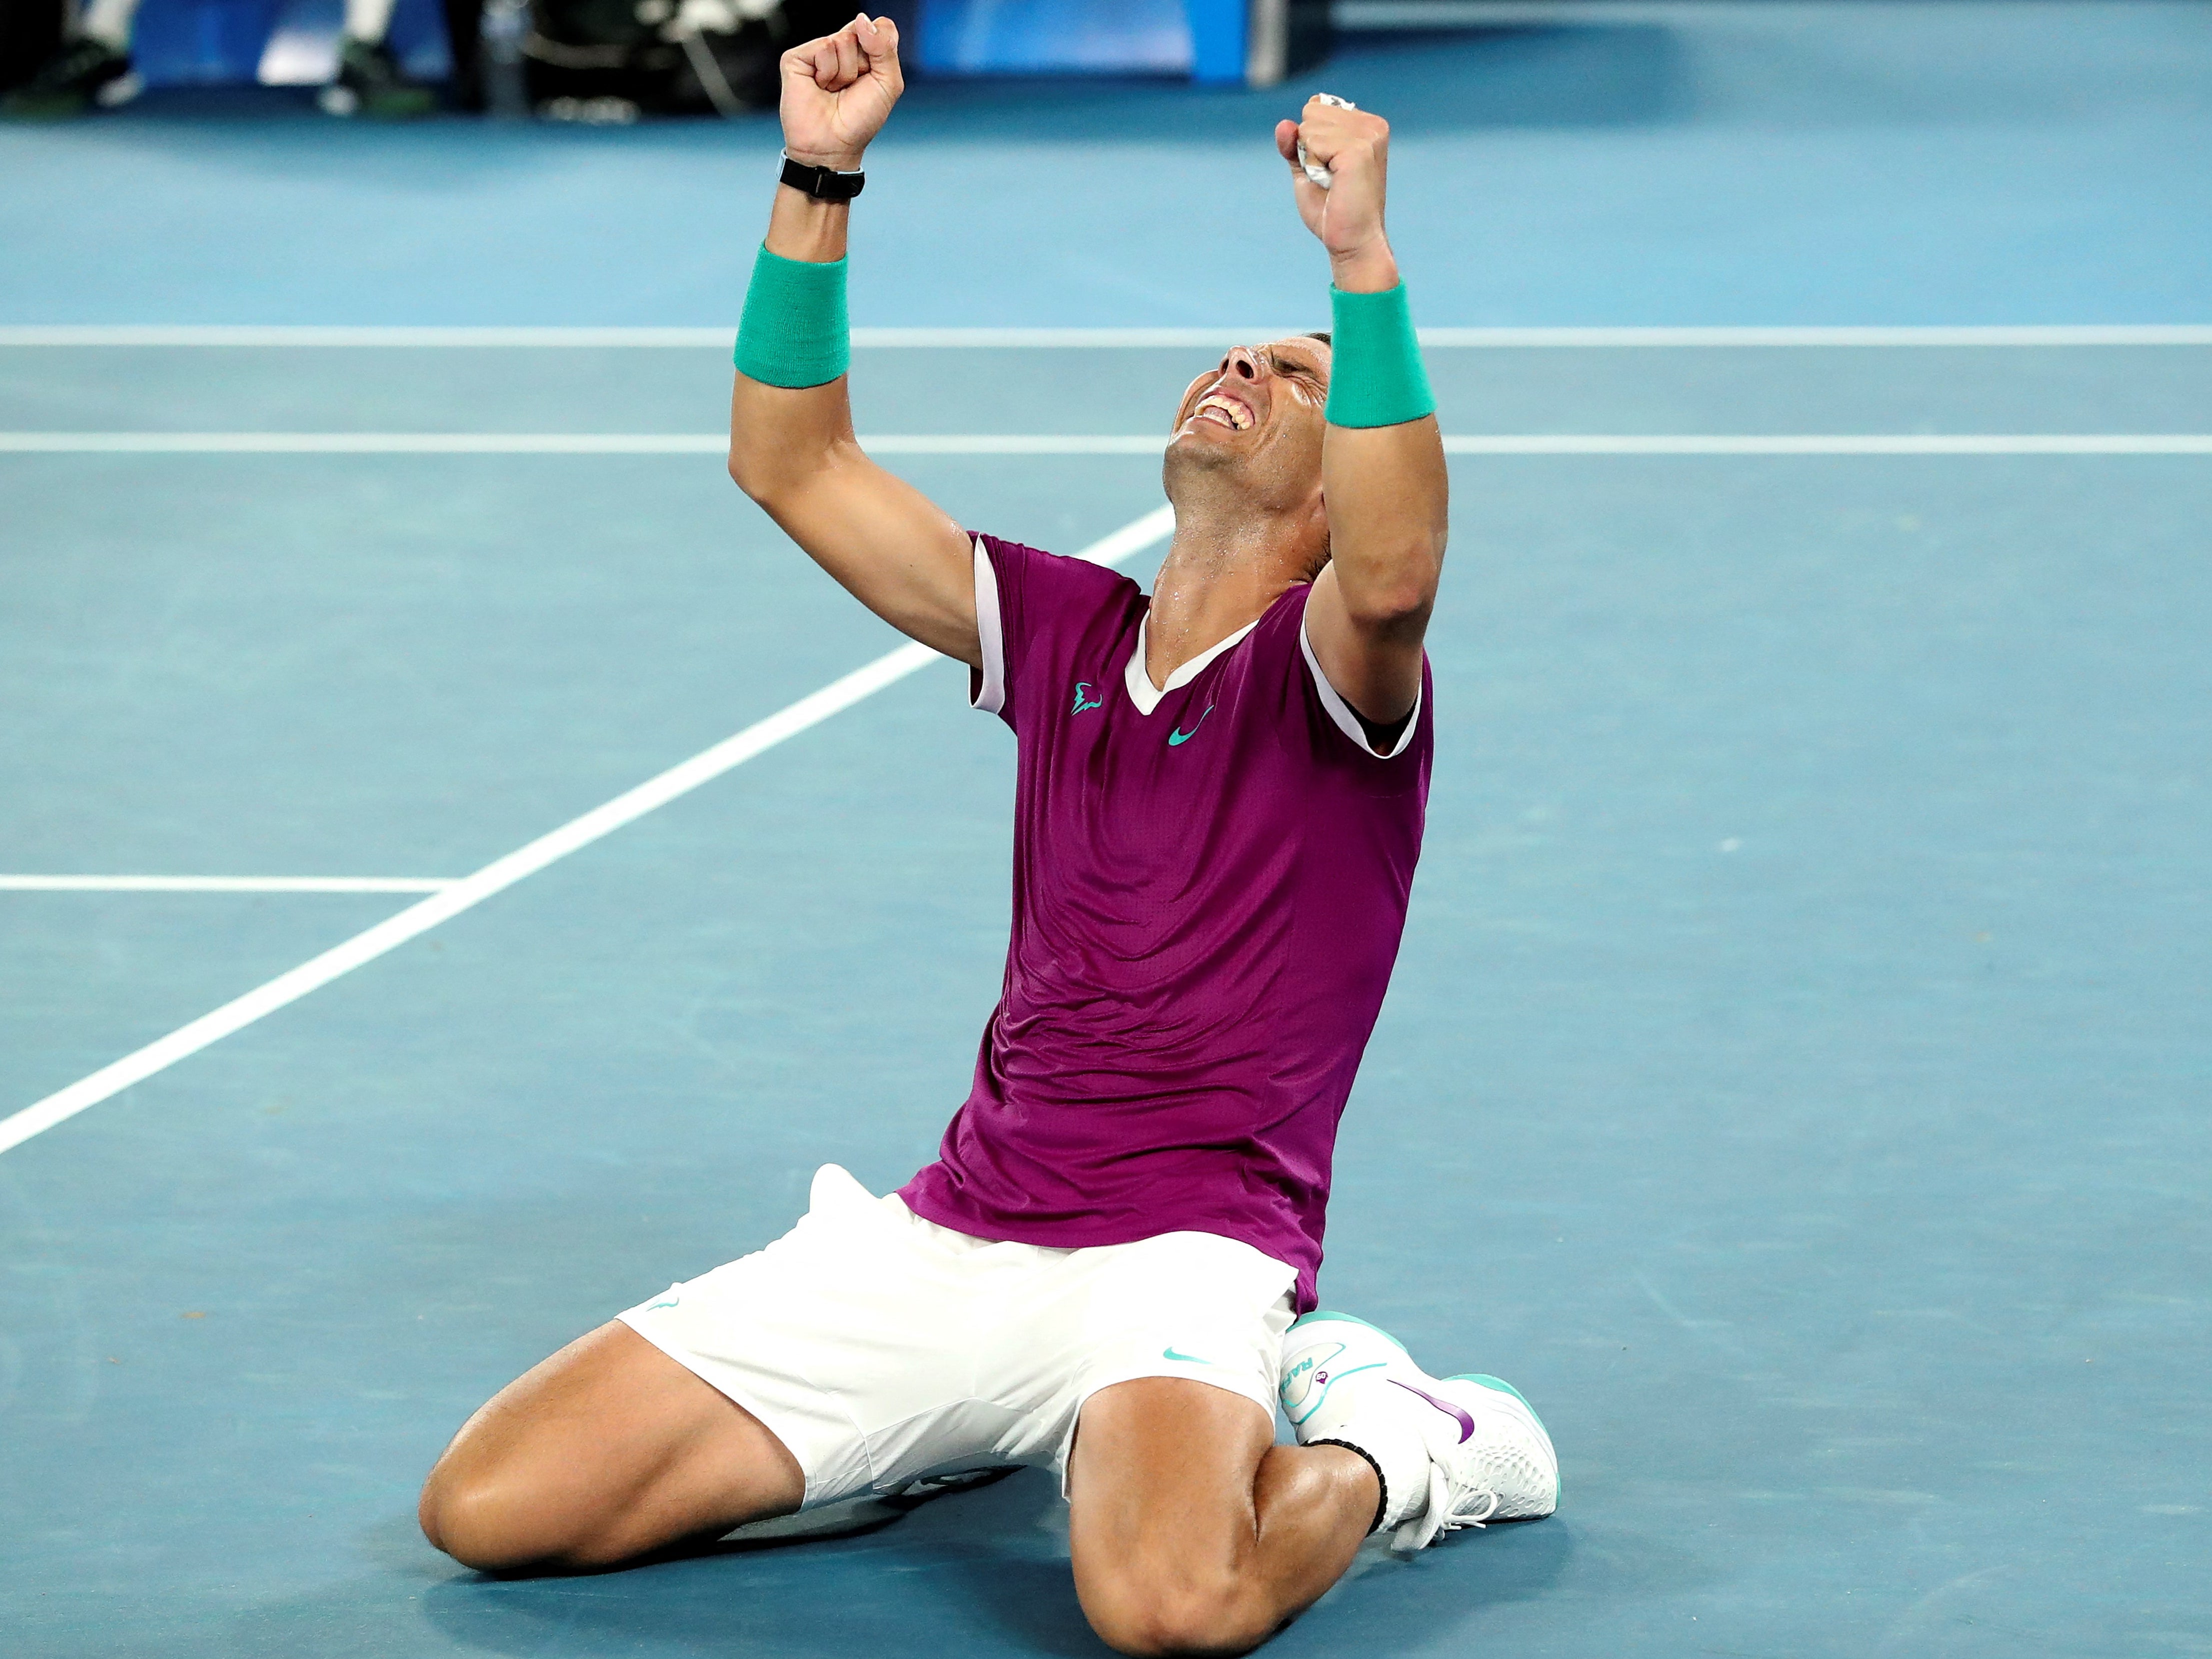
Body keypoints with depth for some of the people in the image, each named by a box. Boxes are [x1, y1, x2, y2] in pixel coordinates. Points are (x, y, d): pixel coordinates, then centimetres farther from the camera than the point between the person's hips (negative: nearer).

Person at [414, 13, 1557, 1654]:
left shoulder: (1328, 671, -3)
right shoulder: (1067, 633, 15)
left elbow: (1396, 571, -28)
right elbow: (793, 468, 14)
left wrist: (1363, 259, -35)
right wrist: (819, 178, 3)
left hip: (1178, 1252, -7)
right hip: (943, 1237, 7)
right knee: (488, 1505, -3)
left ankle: (1382, 1448, -4)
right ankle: (1001, 1417, 14)